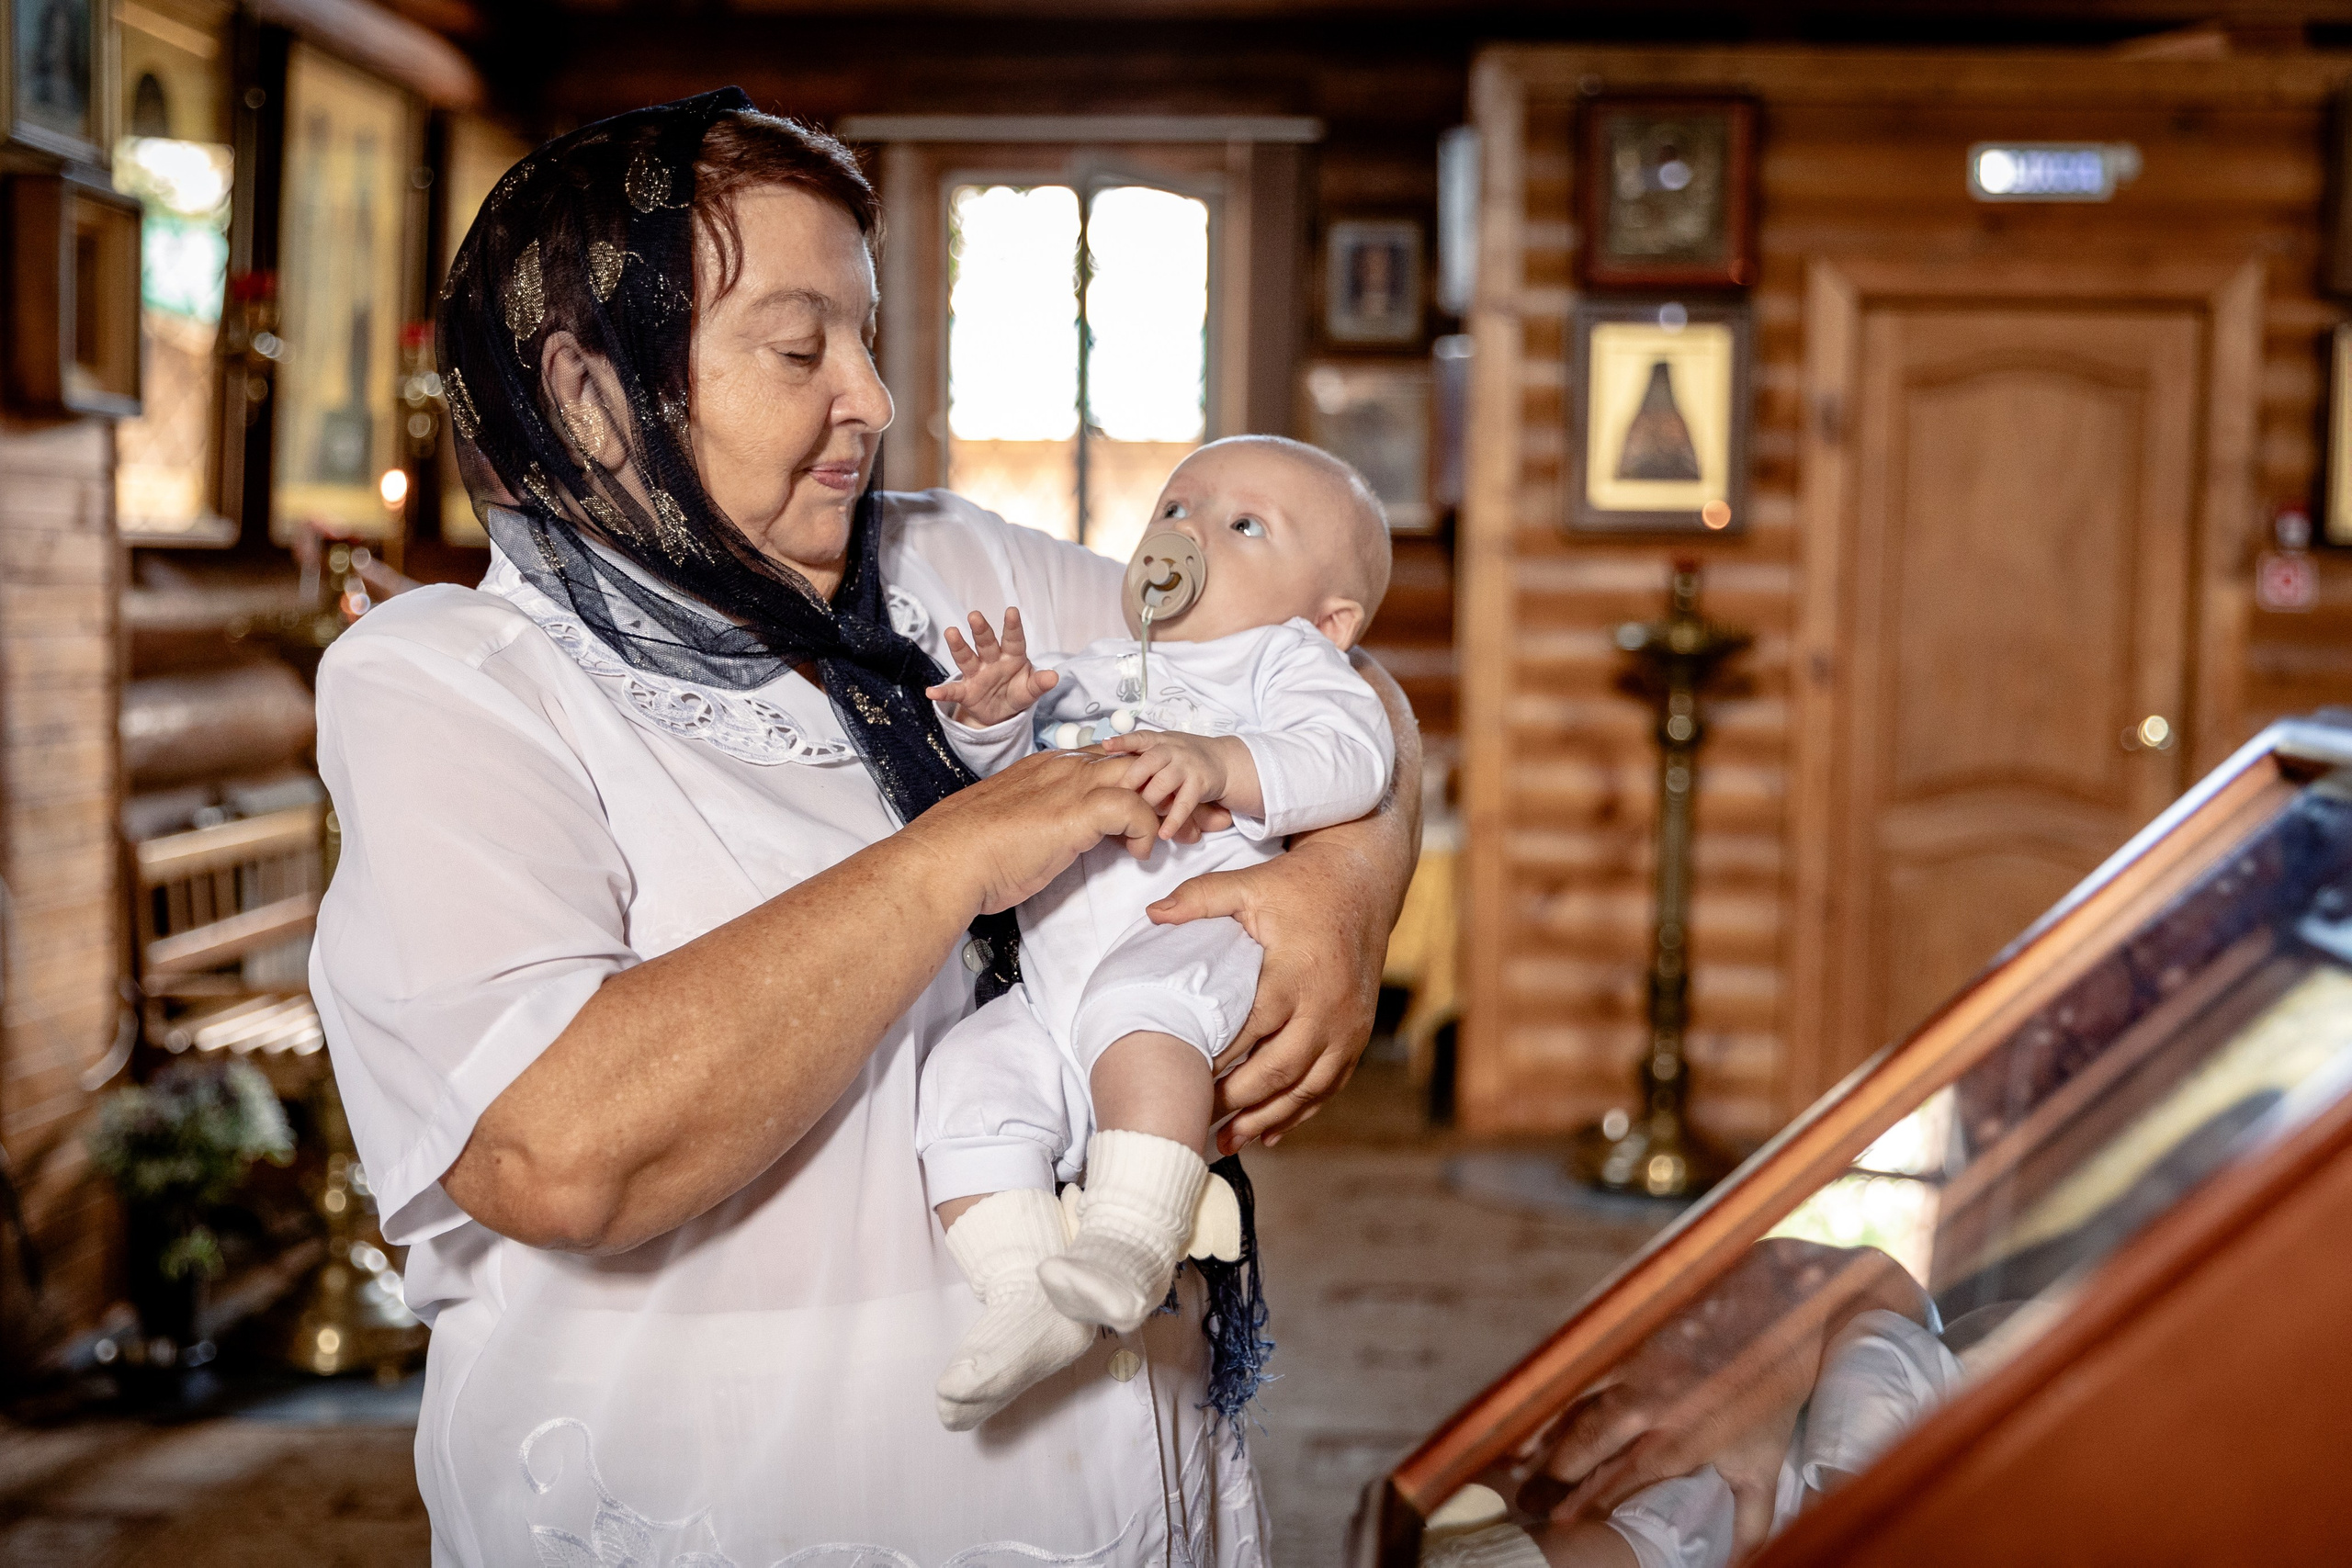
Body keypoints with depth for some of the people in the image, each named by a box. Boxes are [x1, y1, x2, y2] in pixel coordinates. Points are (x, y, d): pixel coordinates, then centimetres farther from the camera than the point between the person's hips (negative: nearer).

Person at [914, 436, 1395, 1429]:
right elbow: (1005, 773, 30)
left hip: (1190, 944, -6)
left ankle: (1131, 1248, -44)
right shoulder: (1092, 674, 33)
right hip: (1048, 990, 6)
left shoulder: (1285, 661, 15)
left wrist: (1216, 762, -23)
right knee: (967, 1081, -19)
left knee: (1136, 1011, -37)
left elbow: (1348, 759, -5)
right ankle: (1025, 1293, -20)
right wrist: (992, 716, 6)